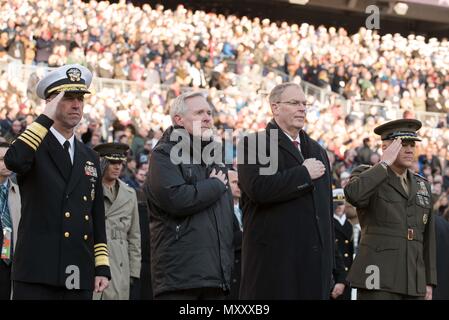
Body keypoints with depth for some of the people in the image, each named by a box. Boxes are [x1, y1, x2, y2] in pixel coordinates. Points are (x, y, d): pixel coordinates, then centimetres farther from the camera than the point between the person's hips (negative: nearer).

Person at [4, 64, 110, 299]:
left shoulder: (90, 158, 18)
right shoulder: (33, 147, 2)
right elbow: (13, 160, -24)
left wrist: (102, 267, 9)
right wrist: (47, 117, -15)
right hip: (37, 274, -5)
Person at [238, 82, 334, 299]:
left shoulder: (317, 151, 22)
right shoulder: (253, 145, -1)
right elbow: (258, 188, -20)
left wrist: (329, 261, 18)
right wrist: (304, 174, -10)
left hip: (315, 258, 6)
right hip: (273, 257, -6)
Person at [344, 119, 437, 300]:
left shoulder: (421, 185, 18)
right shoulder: (367, 176, 2)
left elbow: (427, 237, 19)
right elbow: (353, 194, -24)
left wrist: (429, 281, 13)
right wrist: (385, 163, -13)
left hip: (414, 282, 6)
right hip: (378, 279, -6)